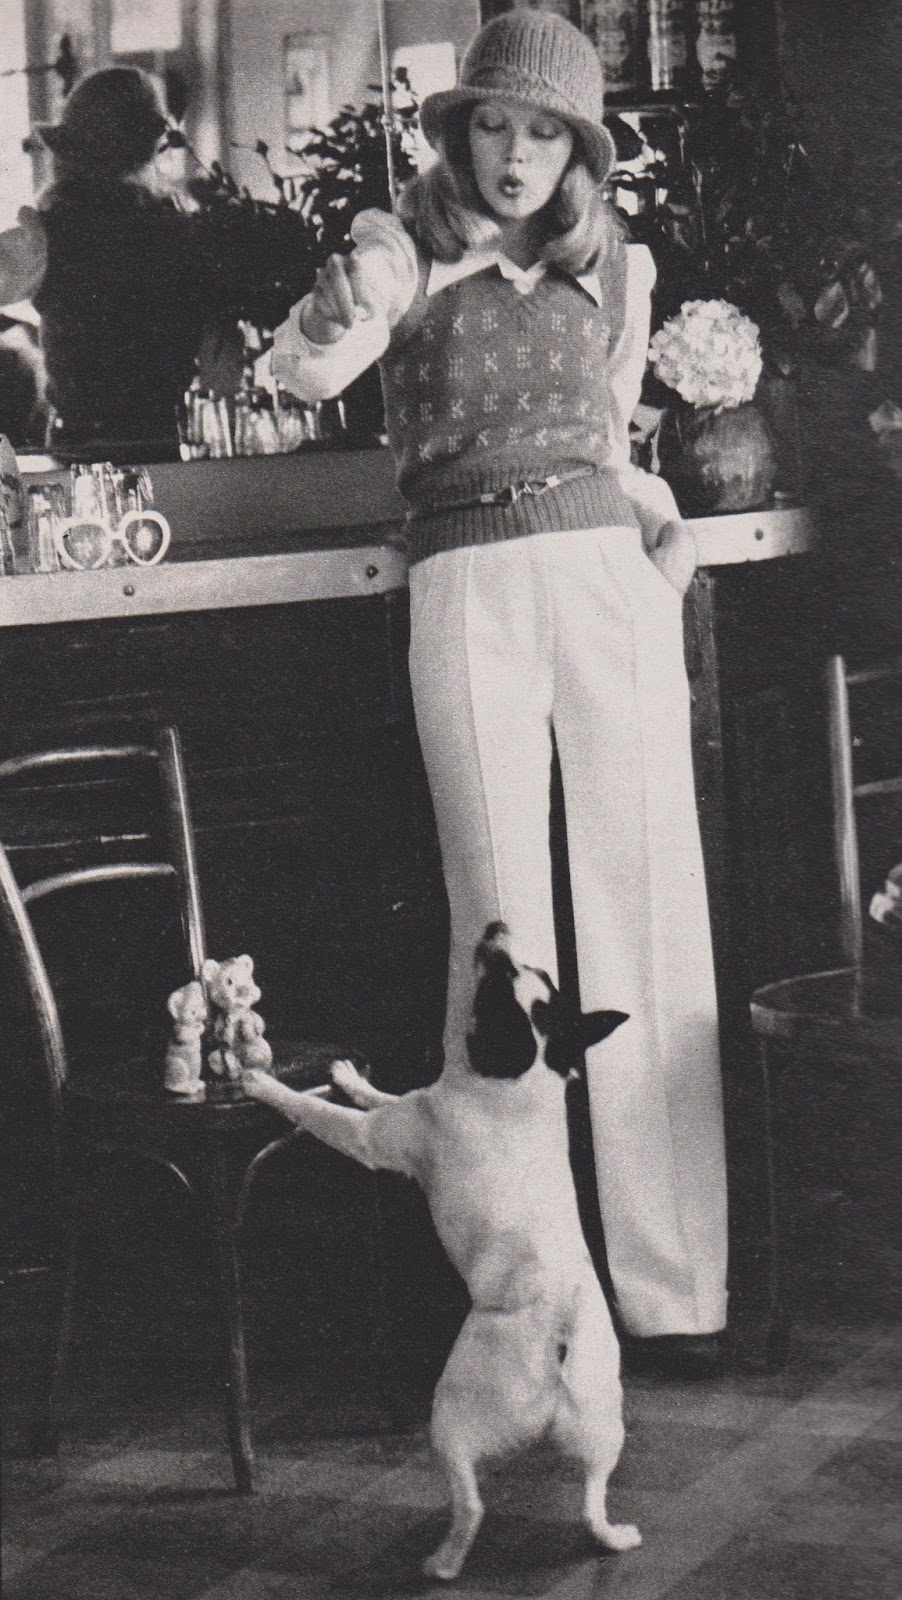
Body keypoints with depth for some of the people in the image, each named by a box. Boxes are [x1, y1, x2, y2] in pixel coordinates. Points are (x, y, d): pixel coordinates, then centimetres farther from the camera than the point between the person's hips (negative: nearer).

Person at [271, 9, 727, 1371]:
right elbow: (307, 369, -13)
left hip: (607, 572, 3)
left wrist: (660, 524, 12)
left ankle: (674, 1284, 1)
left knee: (650, 923, -2)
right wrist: (329, 323, -33)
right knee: (505, 938, -5)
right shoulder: (407, 246, 5)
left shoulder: (618, 267, 16)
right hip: (465, 587, -3)